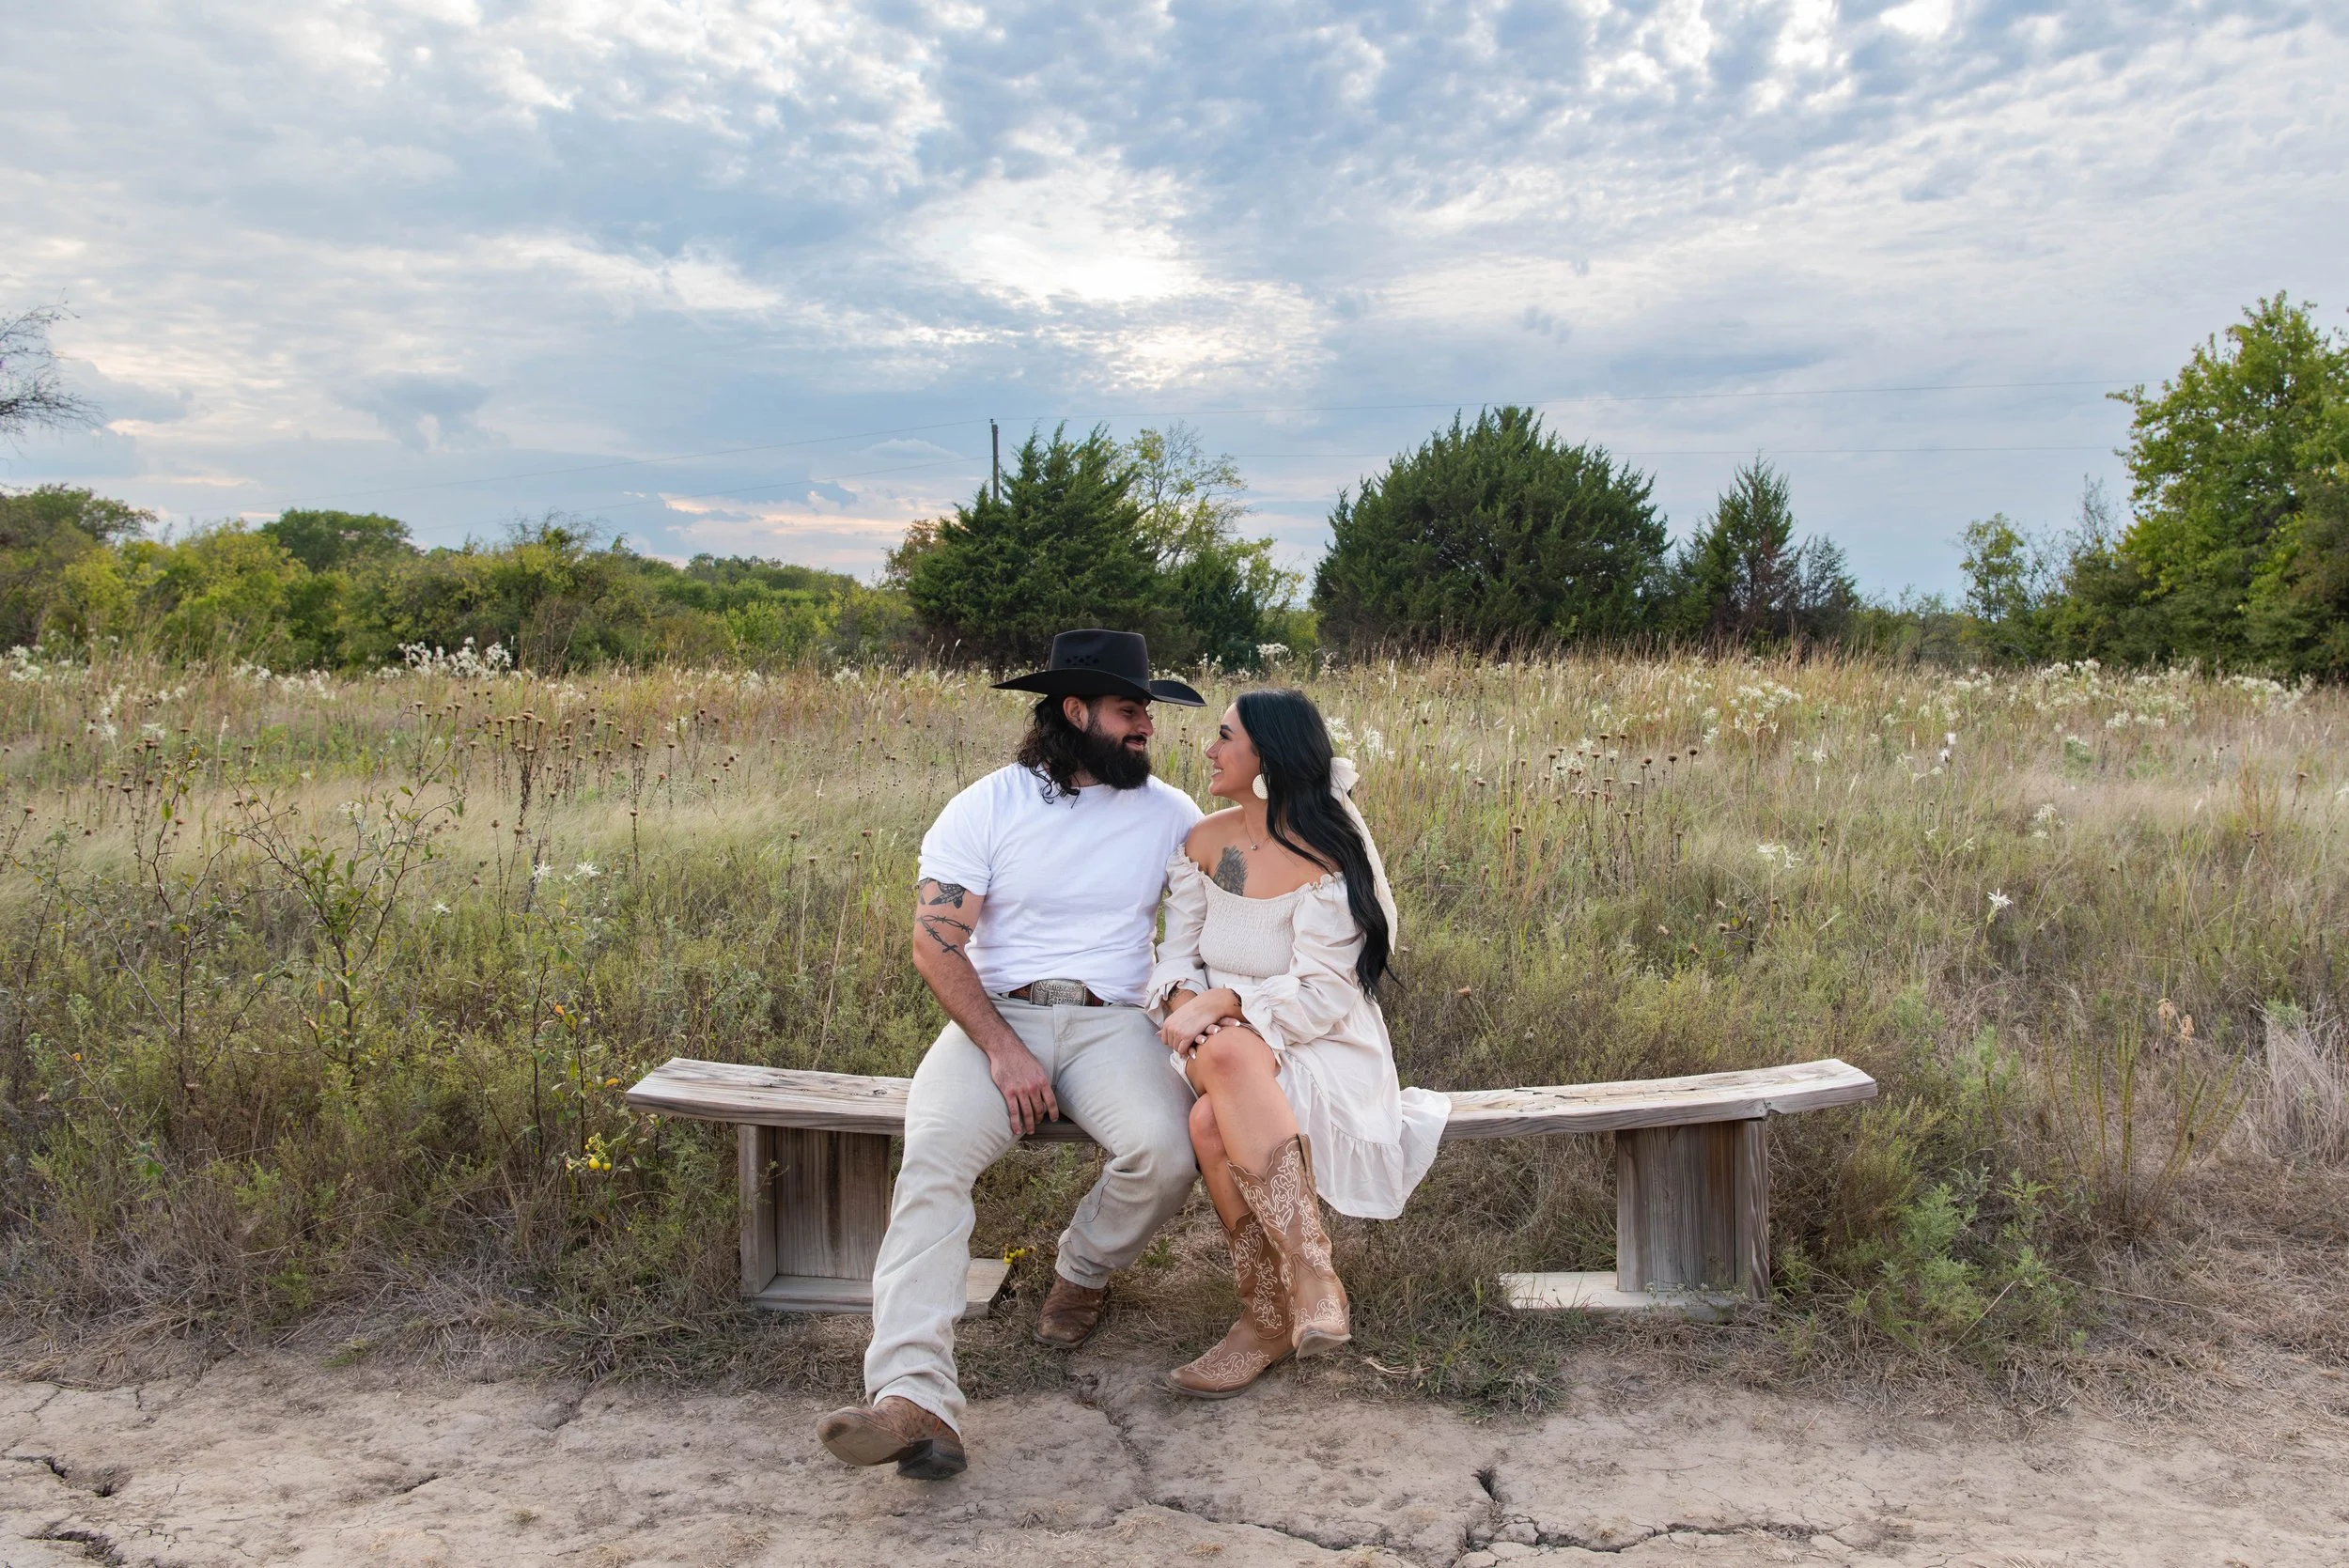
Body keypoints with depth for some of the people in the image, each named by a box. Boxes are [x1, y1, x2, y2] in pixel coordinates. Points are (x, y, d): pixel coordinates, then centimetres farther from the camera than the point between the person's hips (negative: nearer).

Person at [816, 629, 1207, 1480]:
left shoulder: (1168, 812, 9)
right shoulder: (987, 806, 1)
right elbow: (935, 941, -5)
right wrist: (1002, 1048, -17)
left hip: (1113, 1020, 1)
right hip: (995, 1016, -1)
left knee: (1166, 1152, -28)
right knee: (932, 1158, -28)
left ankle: (1082, 1272, 5)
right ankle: (914, 1402, -36)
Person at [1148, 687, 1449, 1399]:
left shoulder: (1326, 859, -11)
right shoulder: (1203, 843, 7)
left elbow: (1321, 994, -14)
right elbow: (1178, 952, 7)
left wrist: (1224, 1002, -22)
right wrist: (1183, 1001, -15)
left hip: (1318, 1046, -4)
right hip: (1224, 1039, 5)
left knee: (1212, 1120, -35)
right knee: (1217, 1086, -33)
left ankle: (1272, 1314, -24)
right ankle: (1308, 1279, -22)